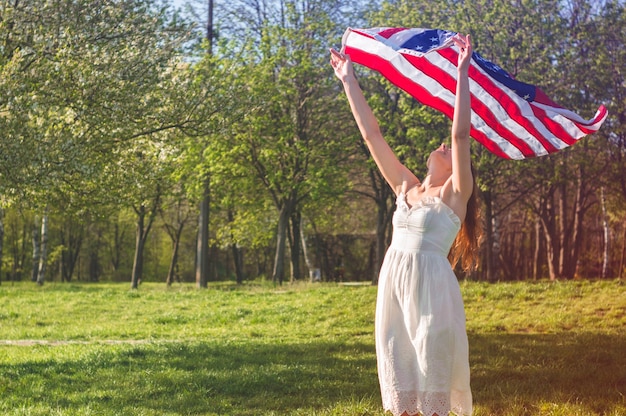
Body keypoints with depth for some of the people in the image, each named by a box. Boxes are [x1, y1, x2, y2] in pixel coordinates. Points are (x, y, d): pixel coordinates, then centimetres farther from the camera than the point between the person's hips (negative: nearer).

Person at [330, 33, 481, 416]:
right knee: (400, 381, 7)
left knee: (432, 379, -2)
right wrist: (349, 80, 16)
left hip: (431, 287, -5)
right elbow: (372, 134, 16)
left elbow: (462, 134, -8)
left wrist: (463, 71, -12)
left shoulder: (455, 194, 3)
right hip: (393, 284, 5)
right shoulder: (406, 188, 16)